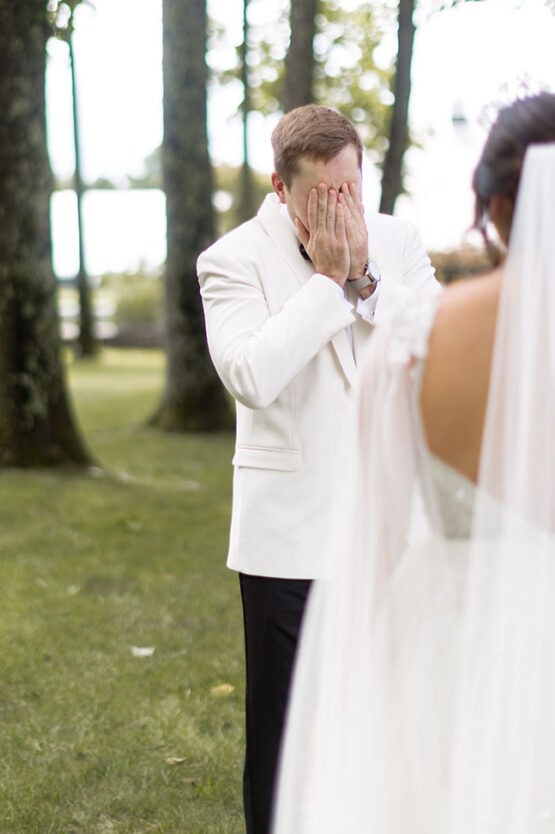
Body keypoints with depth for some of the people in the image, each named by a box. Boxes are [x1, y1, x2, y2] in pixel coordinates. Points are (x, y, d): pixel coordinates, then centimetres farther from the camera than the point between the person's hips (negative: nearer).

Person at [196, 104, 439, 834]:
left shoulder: (396, 241, 5)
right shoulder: (234, 259, -9)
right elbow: (252, 376, -24)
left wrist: (364, 278, -16)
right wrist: (328, 279, -19)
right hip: (292, 536, -4)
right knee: (282, 729, 8)